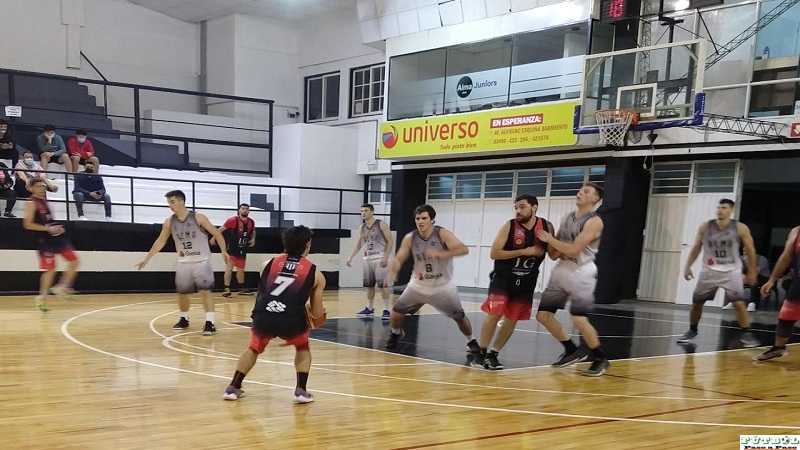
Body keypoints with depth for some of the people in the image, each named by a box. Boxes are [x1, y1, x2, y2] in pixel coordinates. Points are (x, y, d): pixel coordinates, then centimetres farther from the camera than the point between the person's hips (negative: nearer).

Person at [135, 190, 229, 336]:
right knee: (182, 292, 11)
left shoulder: (198, 217, -12)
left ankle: (210, 323, -10)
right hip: (183, 262, 5)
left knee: (205, 291, -12)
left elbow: (216, 233, -5)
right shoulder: (169, 222, 0)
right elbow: (160, 241, 9)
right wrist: (146, 258, 8)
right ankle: (184, 319, 32)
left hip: (201, 261, -5)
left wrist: (224, 251, -11)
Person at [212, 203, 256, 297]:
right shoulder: (233, 220, -15)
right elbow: (221, 229, -10)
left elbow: (253, 231, 21)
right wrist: (213, 238, -10)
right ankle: (227, 289, -4)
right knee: (229, 268, -7)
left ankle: (242, 289, 29)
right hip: (232, 249, -6)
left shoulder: (251, 222, 2)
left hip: (243, 250, 6)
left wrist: (253, 239, 3)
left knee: (241, 269, 17)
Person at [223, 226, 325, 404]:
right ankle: (301, 390, 19)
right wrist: (322, 311, 43)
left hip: (263, 316, 2)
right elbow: (317, 313, 20)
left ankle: (233, 388, 31)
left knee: (254, 349, 33)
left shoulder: (271, 262, 22)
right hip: (291, 319, -2)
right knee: (303, 348, 30)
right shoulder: (315, 273, 16)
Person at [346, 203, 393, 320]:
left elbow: (389, 241, -9)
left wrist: (386, 257, -18)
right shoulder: (362, 227, 11)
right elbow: (359, 244, 21)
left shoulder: (381, 224, -7)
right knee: (369, 285, 10)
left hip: (380, 258, -6)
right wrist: (351, 257, 13)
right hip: (367, 258, 6)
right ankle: (369, 309, 20)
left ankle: (386, 310, -6)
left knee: (382, 284, -10)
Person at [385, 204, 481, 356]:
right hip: (419, 284, 2)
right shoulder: (410, 238, -9)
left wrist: (441, 254, -44)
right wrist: (392, 271, -29)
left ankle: (471, 341, 24)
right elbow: (398, 259, -6)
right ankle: (395, 334, 28)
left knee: (459, 316, -1)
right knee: (397, 311, -3)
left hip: (443, 285, -2)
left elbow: (464, 249, -30)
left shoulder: (442, 234, -18)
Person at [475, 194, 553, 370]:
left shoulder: (547, 227, -5)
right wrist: (524, 251, -23)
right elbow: (494, 253, -17)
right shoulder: (509, 226, -14)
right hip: (503, 277, -3)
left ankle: (493, 354, 20)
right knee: (494, 314, -10)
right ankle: (481, 353, 6)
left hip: (526, 281, 4)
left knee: (512, 319, 7)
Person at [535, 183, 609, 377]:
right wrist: (551, 245, -10)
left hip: (581, 272, -8)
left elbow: (573, 250, -20)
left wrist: (550, 239, -11)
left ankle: (601, 359, 8)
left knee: (579, 319, -15)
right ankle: (573, 351, 21)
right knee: (543, 314, 5)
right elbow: (553, 254, 13)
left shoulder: (594, 221, -10)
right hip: (562, 270, 8)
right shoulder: (567, 218, 12)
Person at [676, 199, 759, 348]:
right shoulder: (705, 227, -3)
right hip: (709, 271, 2)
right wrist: (688, 266, 1)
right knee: (696, 302, 6)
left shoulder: (740, 228, -8)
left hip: (731, 271, -2)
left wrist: (751, 272, 2)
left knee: (739, 303, -15)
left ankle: (746, 334, -1)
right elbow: (696, 248, 7)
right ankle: (692, 331, 25)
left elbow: (750, 250, 1)